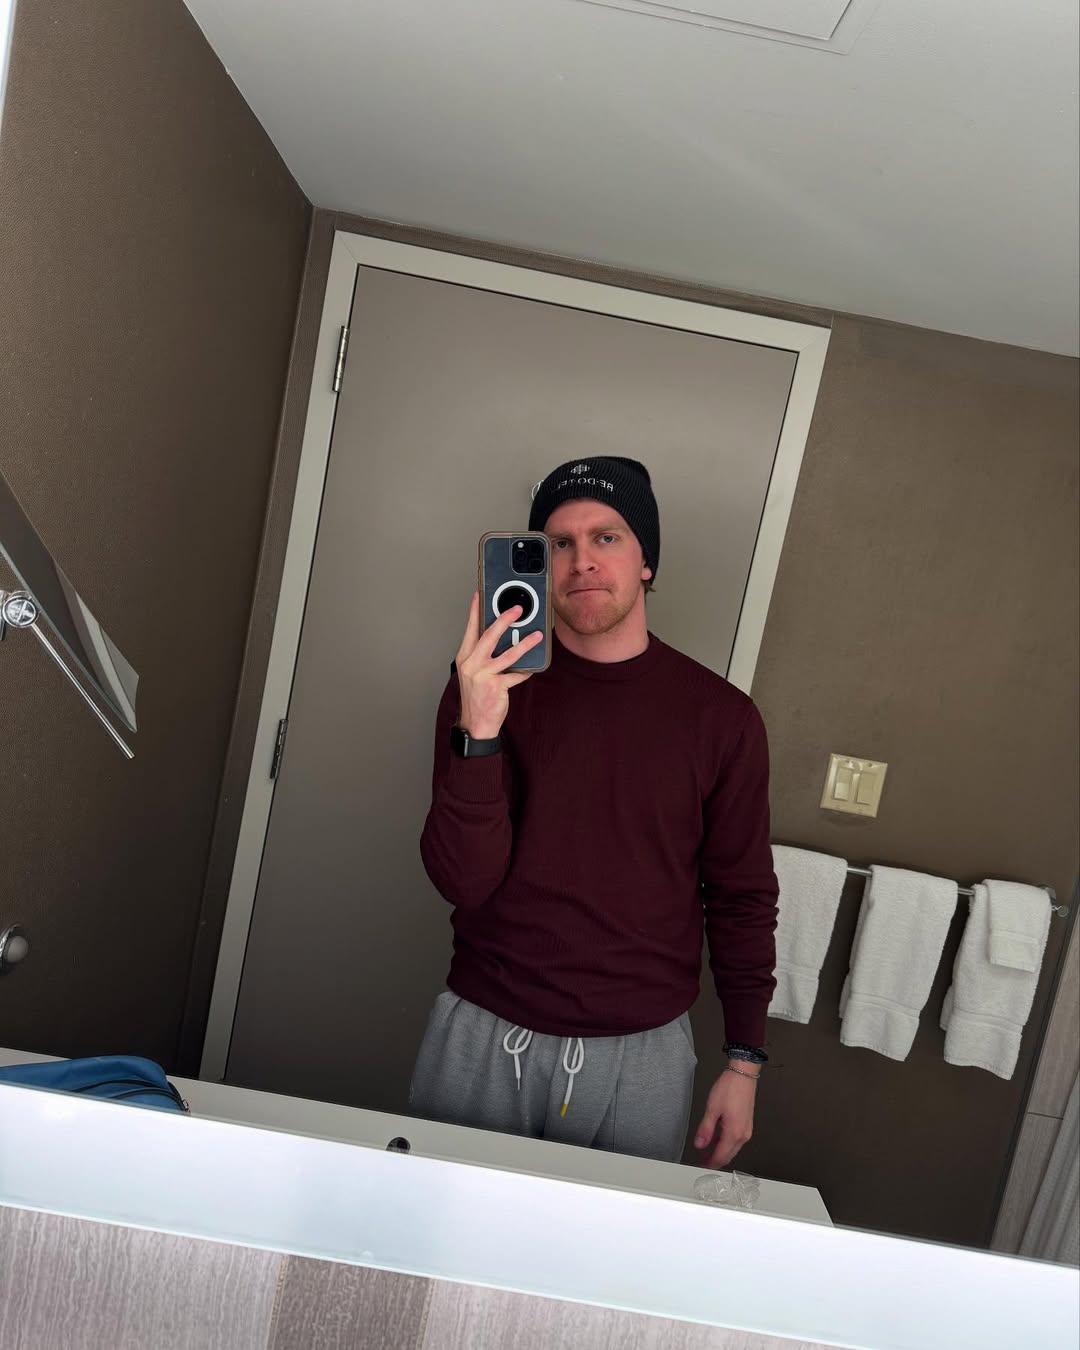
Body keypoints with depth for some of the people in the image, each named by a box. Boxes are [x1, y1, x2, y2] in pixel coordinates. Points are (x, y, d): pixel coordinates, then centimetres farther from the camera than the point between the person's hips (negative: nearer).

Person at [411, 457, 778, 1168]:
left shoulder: (721, 715, -5)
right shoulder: (491, 689, -7)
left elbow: (742, 900, 2)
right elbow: (464, 881, -14)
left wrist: (744, 1063, 3)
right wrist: (478, 729, -28)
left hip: (641, 1055, 0)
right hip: (484, 1035, 1)